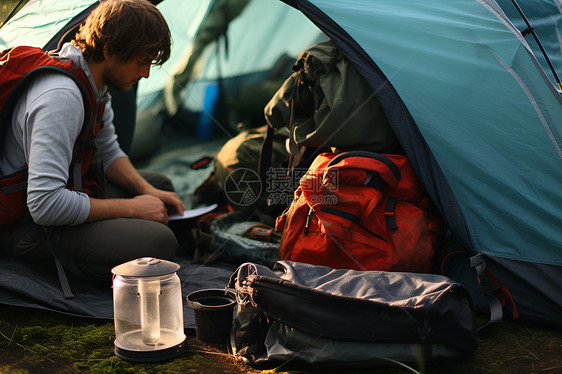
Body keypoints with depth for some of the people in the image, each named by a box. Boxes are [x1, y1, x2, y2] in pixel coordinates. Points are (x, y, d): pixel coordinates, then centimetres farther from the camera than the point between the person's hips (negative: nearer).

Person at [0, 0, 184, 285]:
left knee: (160, 184, 21)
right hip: (29, 226, -10)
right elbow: (45, 205, -36)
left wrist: (148, 192, -3)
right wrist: (131, 208, -25)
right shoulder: (61, 96, -31)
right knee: (158, 244, -29)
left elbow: (107, 153, 15)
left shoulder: (94, 82, 1)